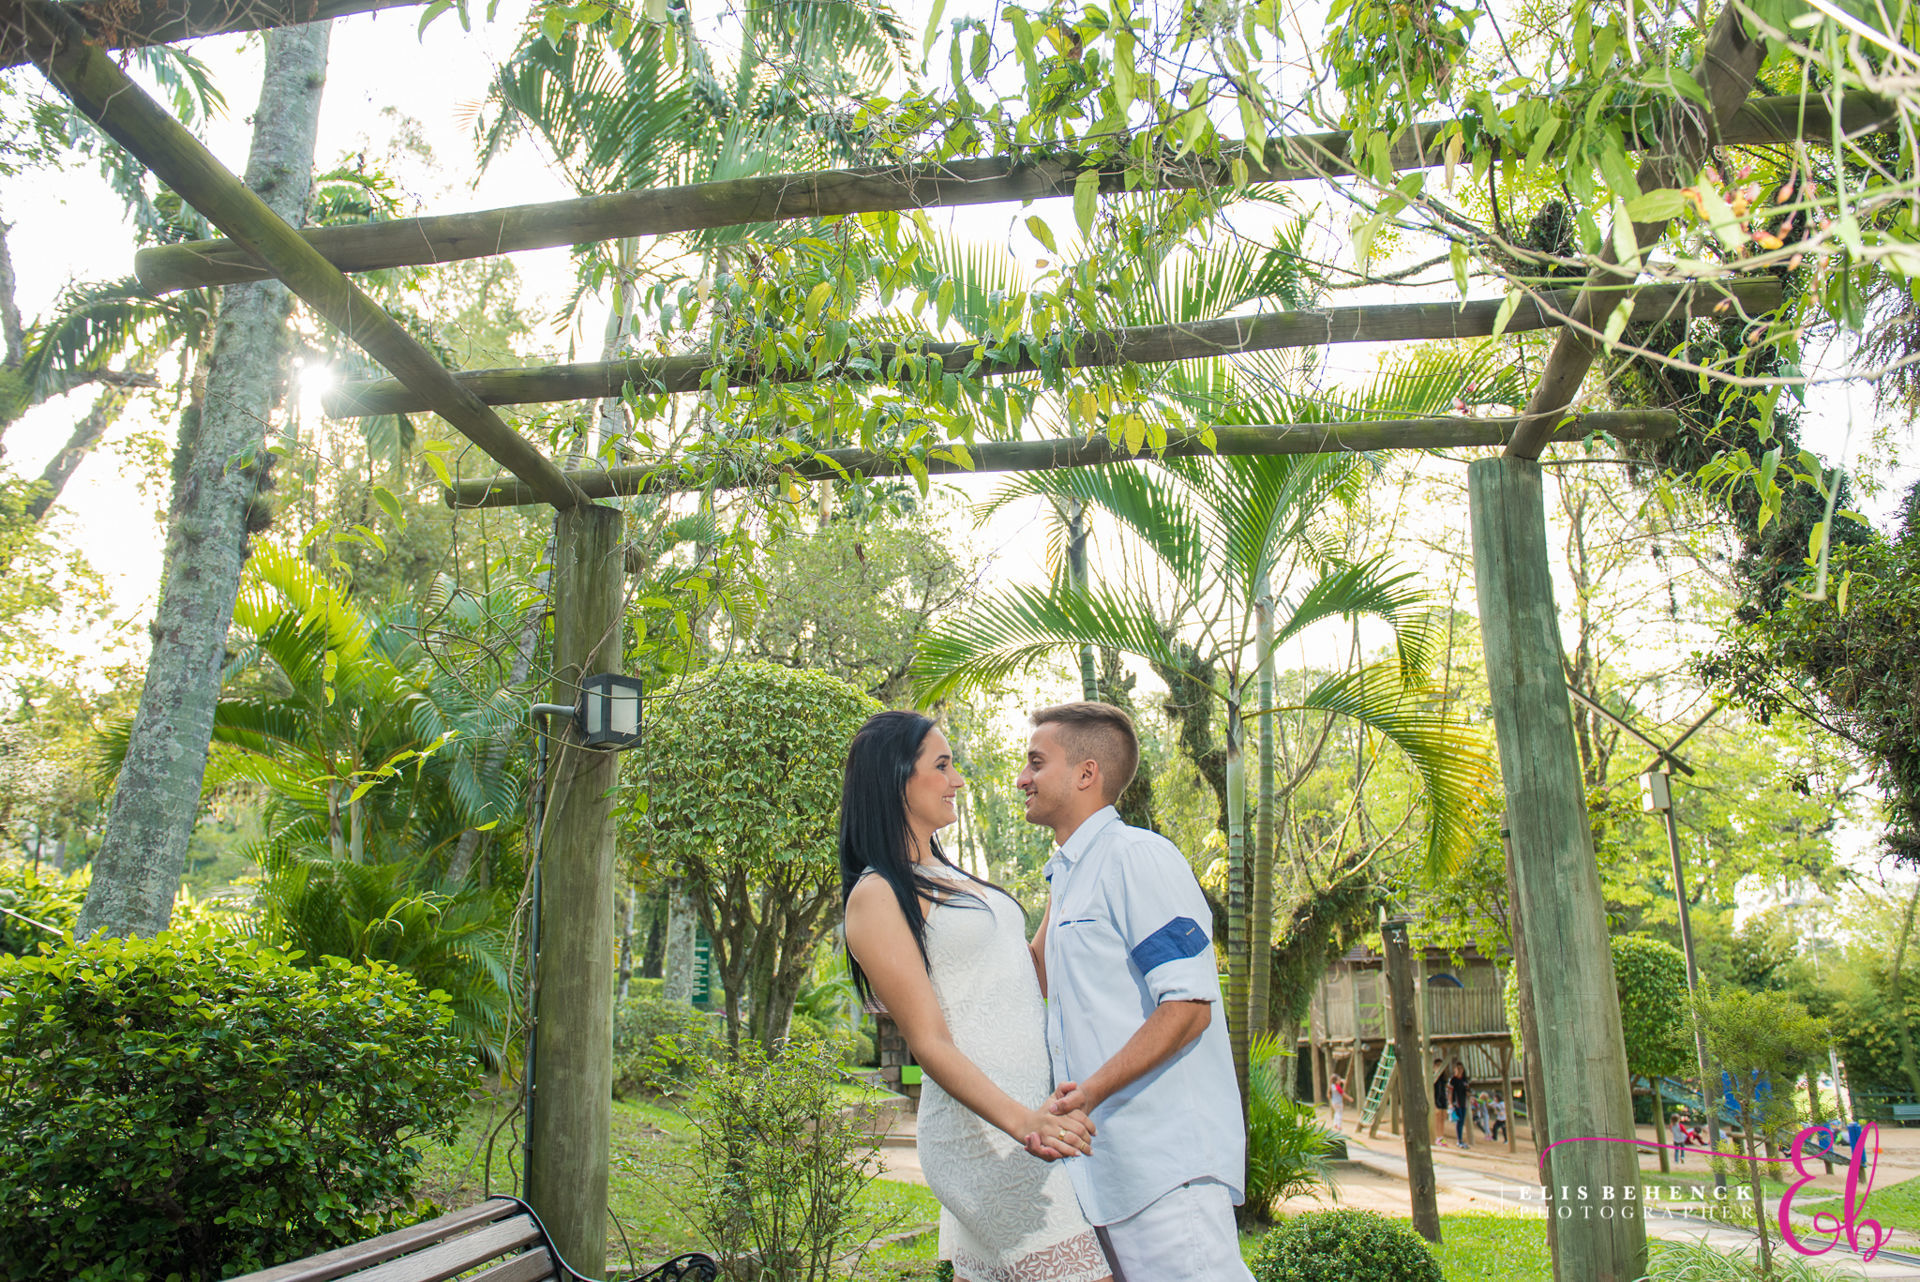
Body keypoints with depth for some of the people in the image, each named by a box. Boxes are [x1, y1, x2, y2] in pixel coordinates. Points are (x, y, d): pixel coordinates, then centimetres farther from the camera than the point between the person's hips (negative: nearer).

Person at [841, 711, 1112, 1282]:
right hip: (984, 1127, -8)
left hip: (1040, 1112, 8)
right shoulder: (877, 896, -9)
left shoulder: (951, 878, 17)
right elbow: (928, 1042, -16)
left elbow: (1024, 973, 26)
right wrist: (1021, 1122, -27)